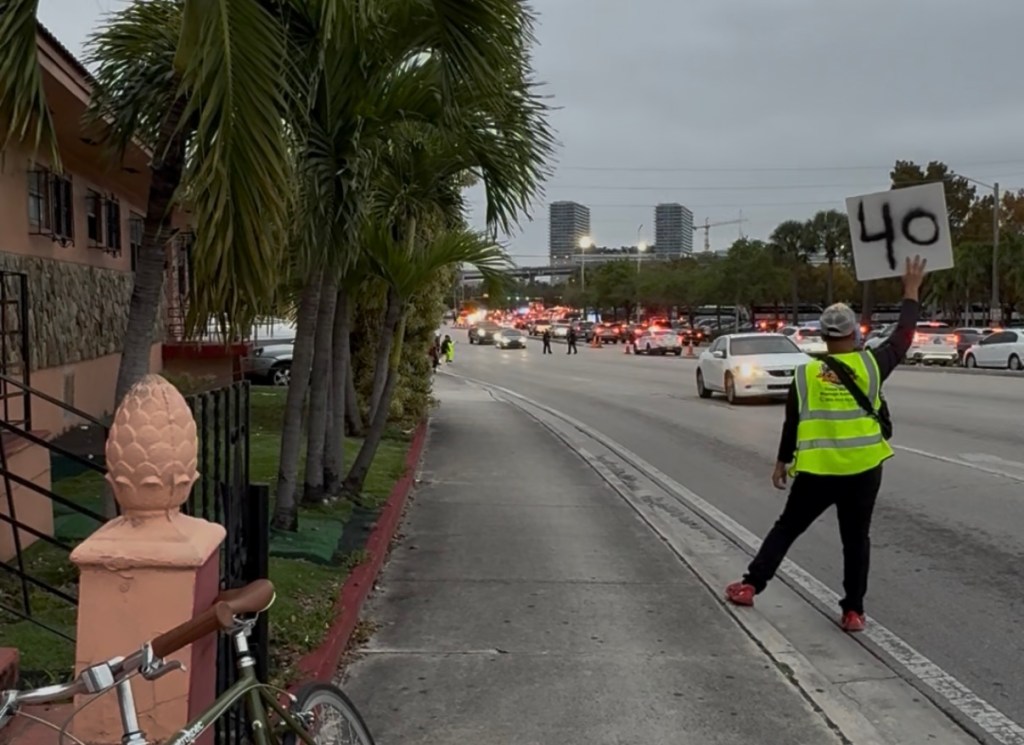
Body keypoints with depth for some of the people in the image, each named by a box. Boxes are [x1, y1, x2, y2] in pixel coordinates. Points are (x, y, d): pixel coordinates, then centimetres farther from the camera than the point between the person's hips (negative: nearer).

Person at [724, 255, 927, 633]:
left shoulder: (806, 373, -3)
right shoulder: (870, 364, -6)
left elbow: (792, 424, 2)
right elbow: (903, 337, 10)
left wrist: (782, 462, 14)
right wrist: (911, 291, 19)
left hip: (817, 471, 1)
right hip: (863, 470, 0)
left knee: (786, 528, 14)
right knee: (856, 540, 11)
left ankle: (750, 585, 16)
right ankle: (853, 612, 12)